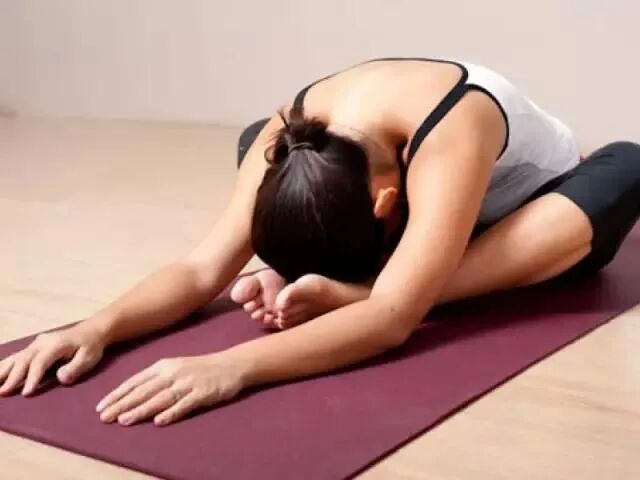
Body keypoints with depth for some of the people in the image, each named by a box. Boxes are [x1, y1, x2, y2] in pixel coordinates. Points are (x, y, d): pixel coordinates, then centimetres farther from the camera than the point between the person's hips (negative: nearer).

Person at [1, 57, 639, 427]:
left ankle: (349, 291, -42)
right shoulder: (293, 144, -28)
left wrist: (231, 365, -66)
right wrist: (98, 327, -49)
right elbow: (204, 268, -32)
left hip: (528, 221, -4)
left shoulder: (450, 137, -44)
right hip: (426, 218, 4)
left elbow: (391, 318, -54)